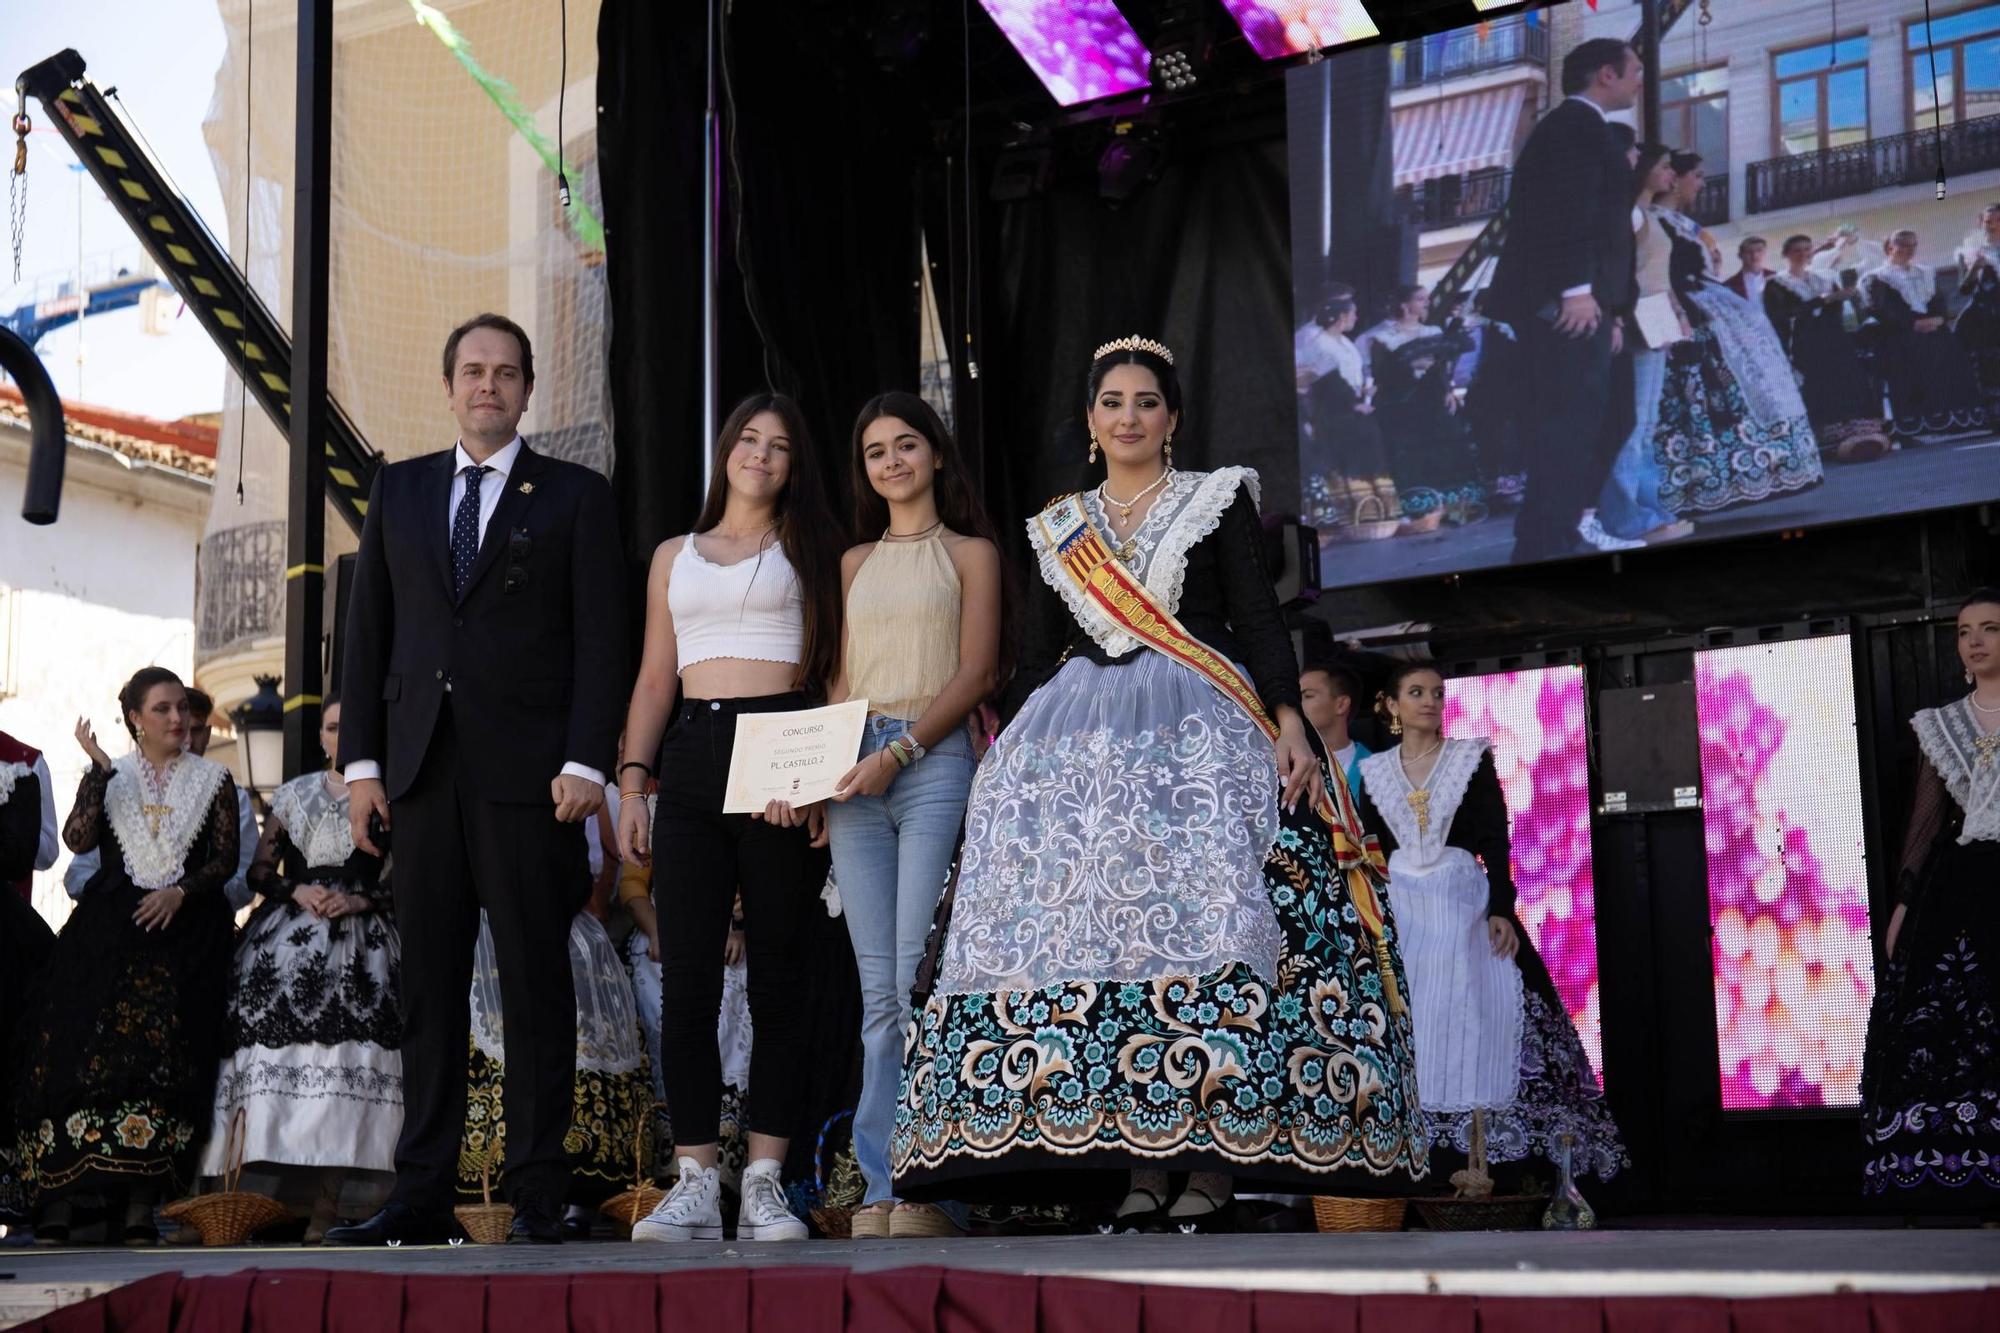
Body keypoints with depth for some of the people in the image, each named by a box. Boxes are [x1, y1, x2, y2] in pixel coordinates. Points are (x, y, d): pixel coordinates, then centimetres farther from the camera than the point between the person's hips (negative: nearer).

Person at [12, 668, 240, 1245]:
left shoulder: (214, 780, 12)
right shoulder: (106, 776, 12)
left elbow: (226, 858, 6)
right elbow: (78, 839, -4)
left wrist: (181, 892, -9)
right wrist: (100, 770, -12)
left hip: (185, 927, 0)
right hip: (108, 930, 0)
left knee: (165, 1060, -13)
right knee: (84, 1050, -13)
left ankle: (140, 1205, -14)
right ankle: (57, 1201, -14)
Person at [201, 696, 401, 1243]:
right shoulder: (293, 794, 20)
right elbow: (260, 870, 15)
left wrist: (358, 901, -9)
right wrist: (299, 891, -4)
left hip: (358, 937, -2)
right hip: (286, 934, 2)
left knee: (342, 1048, -20)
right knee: (273, 1017, -18)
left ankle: (328, 1204, -26)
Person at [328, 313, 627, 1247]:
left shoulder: (575, 497, 6)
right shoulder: (398, 490, 16)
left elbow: (600, 639, 0)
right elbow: (369, 631, 13)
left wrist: (586, 762, -11)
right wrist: (362, 758, 5)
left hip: (528, 773, -3)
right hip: (423, 770, 3)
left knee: (535, 986, -1)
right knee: (428, 989, 5)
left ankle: (537, 1198, 2)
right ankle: (423, 1196, 8)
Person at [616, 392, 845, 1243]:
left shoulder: (810, 551, 12)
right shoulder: (674, 557, 21)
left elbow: (835, 670, 3)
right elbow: (654, 678, 19)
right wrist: (633, 781, 6)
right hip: (692, 759, 3)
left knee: (777, 979, -3)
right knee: (686, 978, -5)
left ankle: (765, 1183, -1)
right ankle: (694, 1184, -3)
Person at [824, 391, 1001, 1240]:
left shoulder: (970, 553, 8)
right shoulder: (854, 563, 20)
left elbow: (977, 673, -1)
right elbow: (839, 677, 17)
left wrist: (898, 752, -12)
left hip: (935, 762, -4)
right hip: (854, 776, 4)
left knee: (920, 977, -12)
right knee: (878, 988, 1)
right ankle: (882, 1185, 1)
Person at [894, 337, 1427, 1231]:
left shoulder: (1220, 500, 11)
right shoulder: (1058, 528, 20)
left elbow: (1259, 619, 2)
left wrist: (1289, 721, -11)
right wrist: (1011, 747, 14)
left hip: (1198, 730, -3)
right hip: (1075, 743, 4)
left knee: (1200, 918, -17)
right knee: (1086, 928, -9)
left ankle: (1211, 1167, -17)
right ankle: (1136, 1167, -9)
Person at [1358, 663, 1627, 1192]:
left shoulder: (1473, 758, 4)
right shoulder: (1374, 772, 10)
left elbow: (1496, 841, -2)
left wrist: (1500, 910, -14)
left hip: (1466, 907, -1)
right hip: (1402, 911, 2)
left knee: (1478, 1019, -9)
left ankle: (1480, 1155, -10)